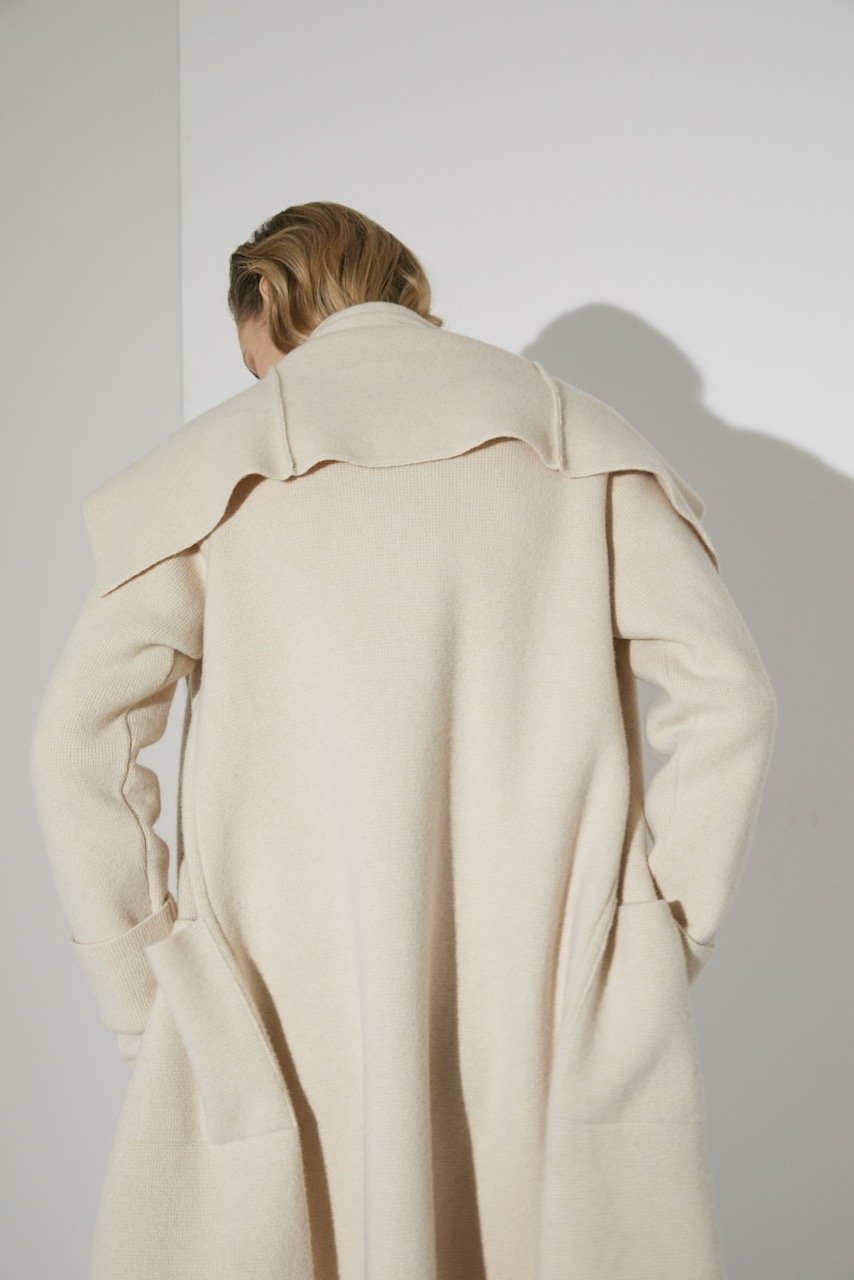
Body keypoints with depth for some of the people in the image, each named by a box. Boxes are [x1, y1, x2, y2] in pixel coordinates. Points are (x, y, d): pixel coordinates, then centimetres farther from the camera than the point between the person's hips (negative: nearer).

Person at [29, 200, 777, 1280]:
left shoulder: (218, 461, 4)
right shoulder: (581, 441, 9)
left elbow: (79, 742, -2)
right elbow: (726, 695, 1)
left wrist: (145, 1002, 2)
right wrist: (667, 942, 5)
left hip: (295, 1011, -1)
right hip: (562, 1019, 2)